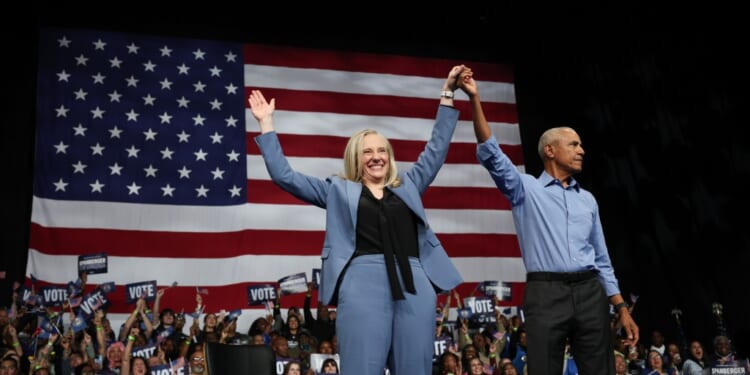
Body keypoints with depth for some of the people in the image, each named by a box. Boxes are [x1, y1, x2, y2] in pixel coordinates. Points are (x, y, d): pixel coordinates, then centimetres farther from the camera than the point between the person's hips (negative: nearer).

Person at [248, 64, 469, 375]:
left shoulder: (407, 186, 24)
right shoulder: (339, 190, 19)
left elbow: (437, 148, 28)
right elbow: (284, 175, 17)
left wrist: (447, 94, 27)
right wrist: (266, 123, 16)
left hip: (414, 284, 3)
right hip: (363, 283, -2)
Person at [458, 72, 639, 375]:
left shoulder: (587, 199, 21)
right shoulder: (526, 189, 8)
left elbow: (601, 259, 21)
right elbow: (491, 154, -7)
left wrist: (622, 307, 14)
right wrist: (475, 100, -16)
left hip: (590, 292, 4)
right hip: (546, 293, -4)